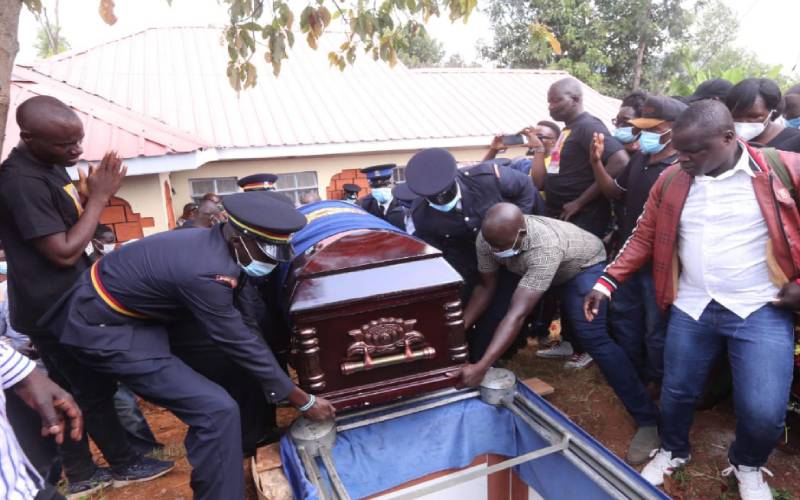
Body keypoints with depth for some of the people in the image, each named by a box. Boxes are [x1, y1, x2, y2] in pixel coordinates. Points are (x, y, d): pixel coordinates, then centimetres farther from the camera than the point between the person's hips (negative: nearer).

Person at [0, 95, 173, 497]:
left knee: (72, 392, 17)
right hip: (56, 311, -9)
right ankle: (125, 464, 27)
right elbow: (65, 252, -25)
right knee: (93, 390, 8)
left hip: (66, 303, 9)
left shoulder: (50, 164, 5)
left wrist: (88, 195, 0)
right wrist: (99, 197, -20)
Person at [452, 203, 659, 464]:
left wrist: (481, 367, -54)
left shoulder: (545, 247, -46)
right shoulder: (489, 237, -28)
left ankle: (647, 419, -10)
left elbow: (518, 314, -49)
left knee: (592, 338, -21)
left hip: (584, 265, -7)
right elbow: (486, 287, -15)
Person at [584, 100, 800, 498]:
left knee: (764, 412, -7)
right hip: (692, 308, 3)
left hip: (763, 309, -2)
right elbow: (644, 237, 5)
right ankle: (672, 450, 42)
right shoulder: (671, 180, 2)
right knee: (676, 392, 12)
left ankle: (747, 465, 27)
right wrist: (607, 282, -2)